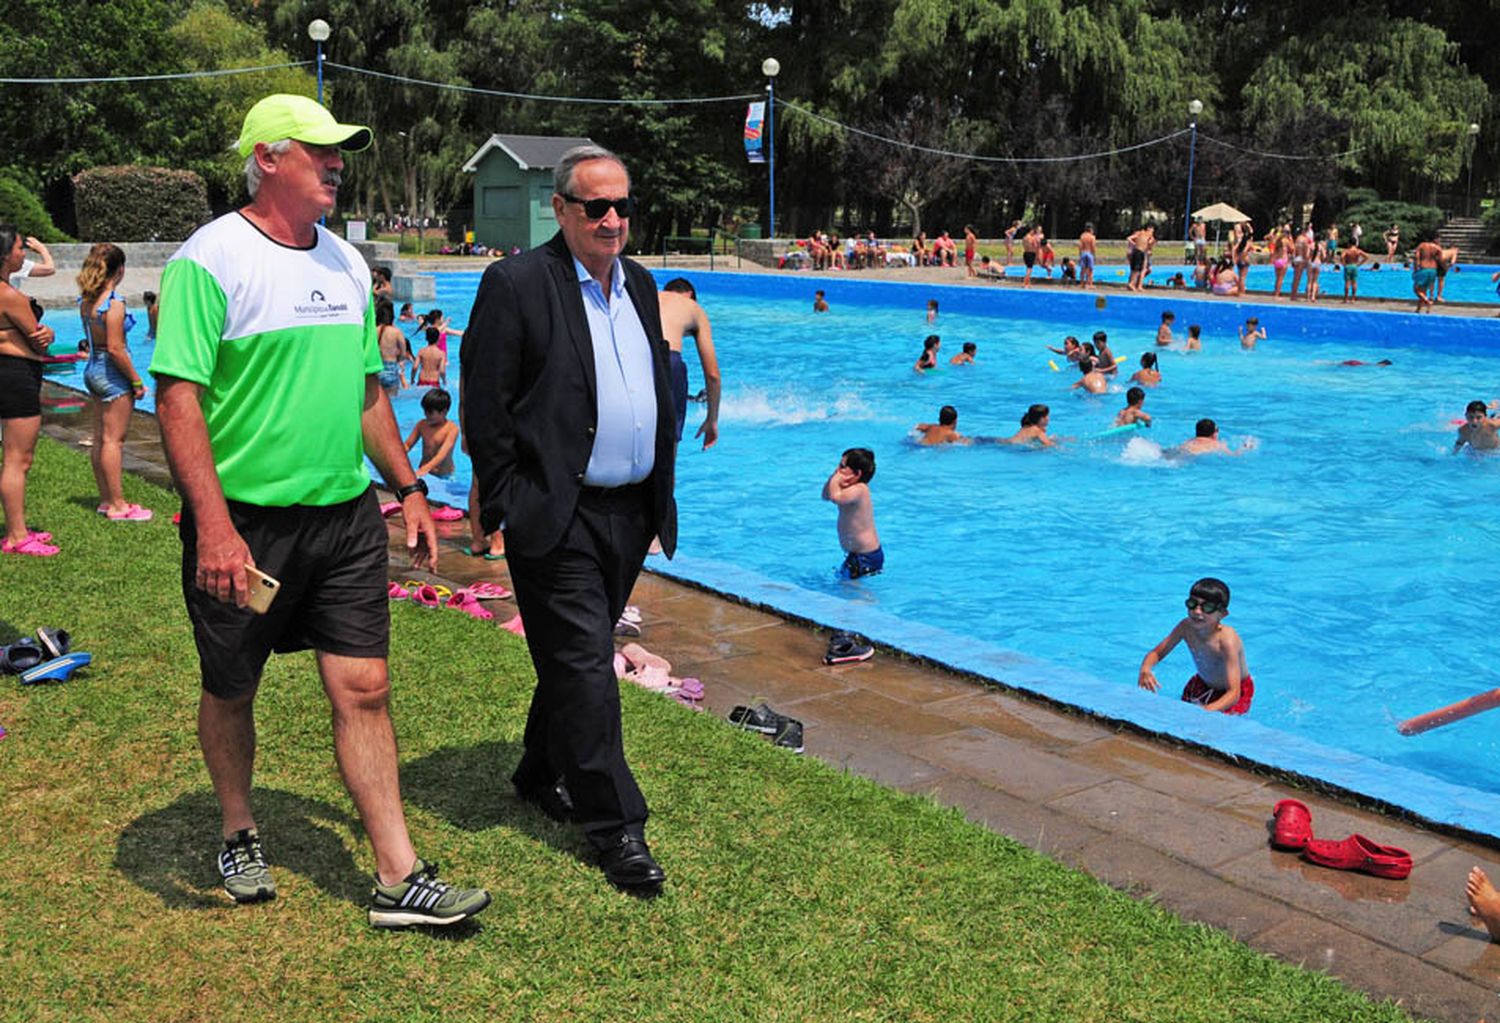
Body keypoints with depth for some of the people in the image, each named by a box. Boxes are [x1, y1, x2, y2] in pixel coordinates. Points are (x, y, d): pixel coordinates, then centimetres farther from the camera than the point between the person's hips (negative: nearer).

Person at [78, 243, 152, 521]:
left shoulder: (86, 300, 7)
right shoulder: (114, 303, -19)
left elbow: (93, 339, 14)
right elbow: (115, 349, -20)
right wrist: (137, 381, -14)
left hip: (93, 370, 9)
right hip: (112, 374, -9)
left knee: (100, 439, 14)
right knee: (113, 440, -3)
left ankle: (106, 499, 23)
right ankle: (117, 505, 3)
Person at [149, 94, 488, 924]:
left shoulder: (345, 261, 11)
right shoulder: (211, 258, -11)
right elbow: (178, 397, -17)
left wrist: (408, 489, 15)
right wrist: (213, 525, -25)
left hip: (346, 516, 5)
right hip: (244, 521, -5)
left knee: (363, 690, 3)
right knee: (231, 692, 13)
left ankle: (399, 878, 9)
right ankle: (239, 834, 38)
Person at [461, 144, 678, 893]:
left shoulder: (640, 283, 12)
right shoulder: (514, 285, -10)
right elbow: (485, 407, -11)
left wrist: (661, 499, 15)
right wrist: (508, 509, -13)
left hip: (629, 513, 7)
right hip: (558, 517, -7)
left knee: (574, 659, 19)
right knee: (585, 667, -3)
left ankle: (541, 775, 38)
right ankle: (616, 826, 7)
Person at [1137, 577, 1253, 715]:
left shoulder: (1226, 640, -36)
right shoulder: (1186, 627, -22)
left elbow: (1234, 693, -41)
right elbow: (1156, 653, -10)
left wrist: (1208, 710, -59)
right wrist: (1145, 670, -33)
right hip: (1203, 684, 5)